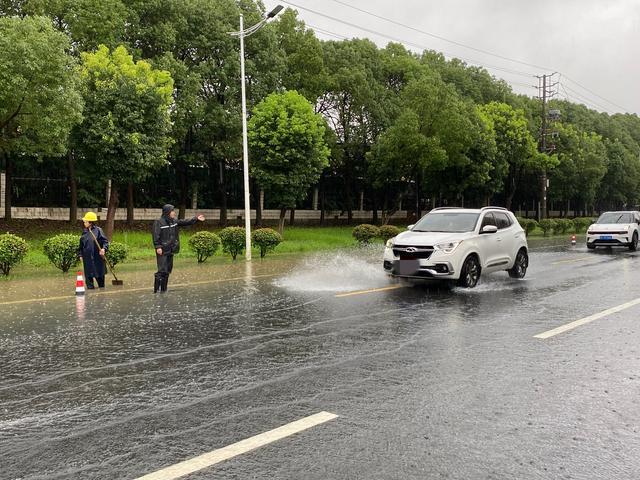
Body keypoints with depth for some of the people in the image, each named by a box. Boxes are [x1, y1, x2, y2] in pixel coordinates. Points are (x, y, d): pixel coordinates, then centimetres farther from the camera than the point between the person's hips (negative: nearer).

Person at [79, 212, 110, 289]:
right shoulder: (84, 232, 8)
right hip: (87, 258, 3)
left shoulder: (98, 230, -5)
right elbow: (81, 245, 15)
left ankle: (102, 288, 23)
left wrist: (104, 249, -25)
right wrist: (81, 254, 11)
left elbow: (105, 241, -8)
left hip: (97, 257, -3)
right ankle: (90, 288, 15)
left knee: (99, 275, 7)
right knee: (88, 275, 5)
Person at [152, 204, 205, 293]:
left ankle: (163, 290, 19)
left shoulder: (174, 221, 10)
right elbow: (156, 236, -14)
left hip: (170, 250, 8)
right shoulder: (158, 222, -10)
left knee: (168, 270, 11)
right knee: (162, 270, -11)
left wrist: (196, 219, 13)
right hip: (162, 250, -8)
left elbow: (186, 222, 17)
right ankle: (156, 291, -6)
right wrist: (158, 247, -20)